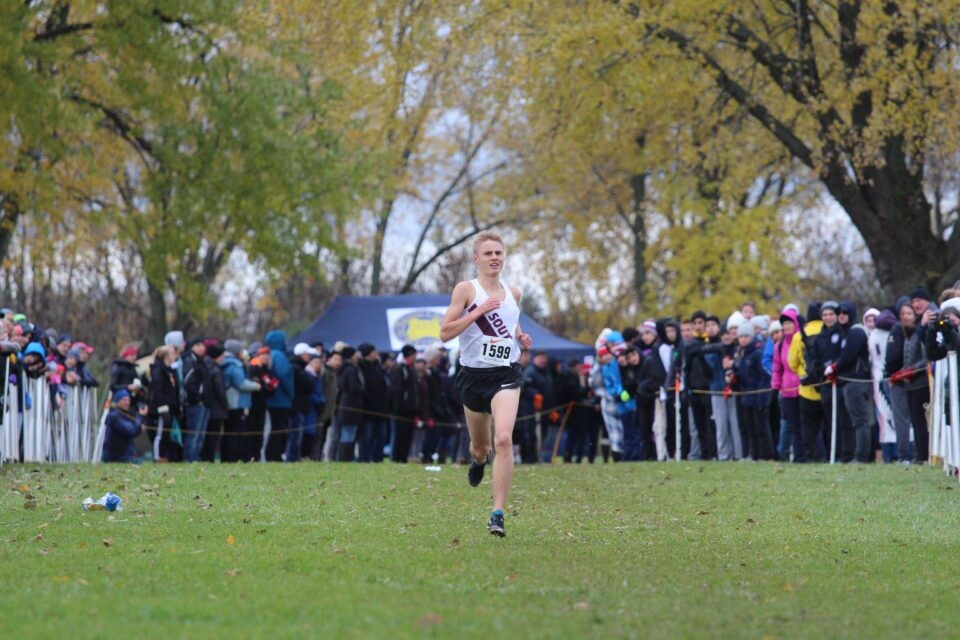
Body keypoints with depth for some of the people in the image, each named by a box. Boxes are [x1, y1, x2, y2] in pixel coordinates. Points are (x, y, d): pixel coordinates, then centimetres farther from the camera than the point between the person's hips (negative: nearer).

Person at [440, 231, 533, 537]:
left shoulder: (513, 293, 9)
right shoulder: (466, 289, -4)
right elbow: (445, 333, -12)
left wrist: (520, 337, 8)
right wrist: (479, 311, -19)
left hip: (506, 375, 1)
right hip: (474, 375, -1)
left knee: (503, 439, -21)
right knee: (480, 444, 16)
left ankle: (498, 513, -21)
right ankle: (478, 460, 57)